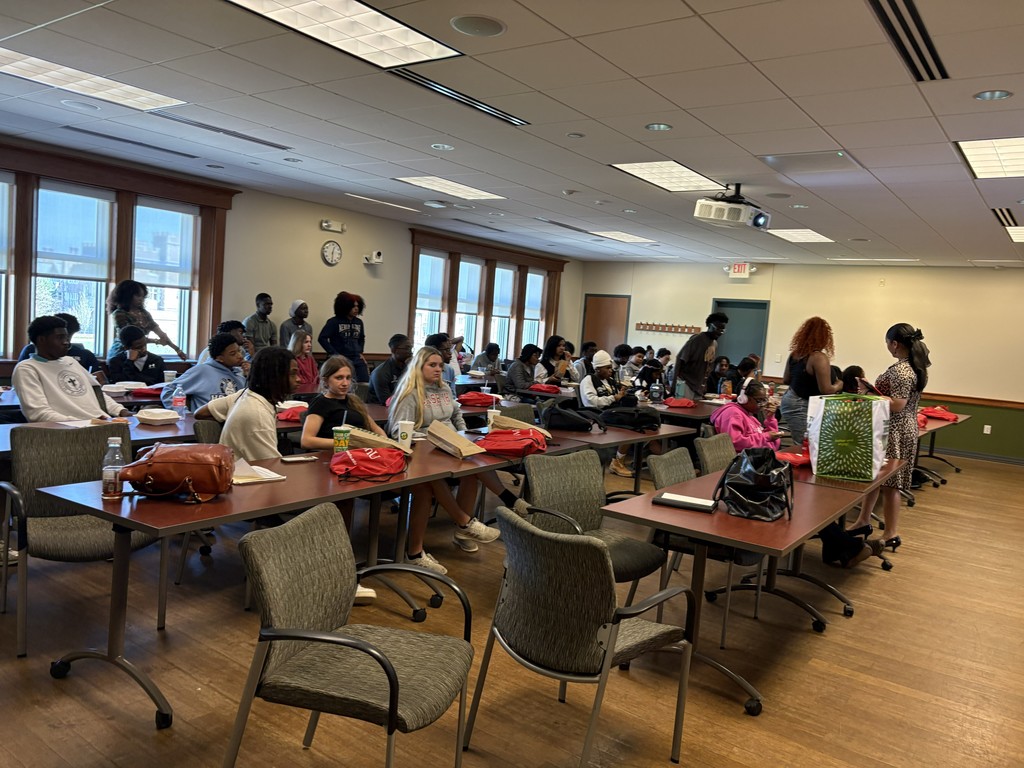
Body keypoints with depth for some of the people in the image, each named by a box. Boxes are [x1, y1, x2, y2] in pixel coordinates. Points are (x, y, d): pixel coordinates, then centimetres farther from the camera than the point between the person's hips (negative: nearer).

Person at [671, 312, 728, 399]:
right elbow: (680, 359, -15)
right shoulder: (698, 339, -13)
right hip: (685, 382, -8)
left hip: (699, 385, 8)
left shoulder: (715, 344, 10)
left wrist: (704, 386, 12)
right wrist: (674, 382, -20)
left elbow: (709, 365, 15)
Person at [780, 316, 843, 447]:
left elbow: (785, 380, 18)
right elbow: (826, 390, -17)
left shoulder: (795, 353, 7)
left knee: (799, 446, 11)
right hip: (801, 406, -9)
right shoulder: (819, 358, -17)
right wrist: (839, 385, 3)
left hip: (789, 399, 9)